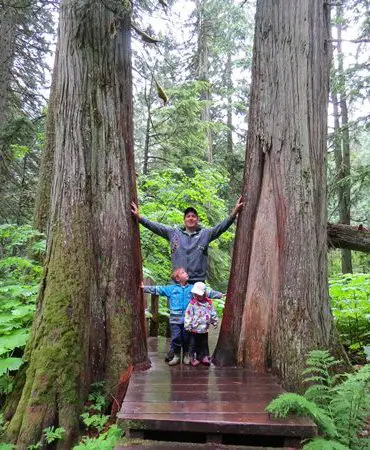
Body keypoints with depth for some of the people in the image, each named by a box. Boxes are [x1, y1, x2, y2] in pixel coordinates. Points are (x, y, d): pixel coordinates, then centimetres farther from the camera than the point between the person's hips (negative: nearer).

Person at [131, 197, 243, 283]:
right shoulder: (173, 232, 7)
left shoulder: (205, 234, 4)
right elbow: (156, 227, 3)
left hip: (198, 282, 0)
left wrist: (234, 213, -21)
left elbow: (222, 226, -7)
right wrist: (139, 217, -6)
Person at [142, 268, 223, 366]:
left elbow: (207, 292, 7)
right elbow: (156, 289, 1)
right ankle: (176, 356, 23)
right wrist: (144, 288, -6)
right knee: (176, 338, 3)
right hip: (175, 319, -1)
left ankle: (186, 355, 30)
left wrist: (220, 294, 5)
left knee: (186, 338, 10)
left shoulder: (193, 288, 5)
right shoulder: (170, 289, 1)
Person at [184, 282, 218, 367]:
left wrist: (215, 322, 17)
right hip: (194, 329, -4)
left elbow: (213, 313, 11)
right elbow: (188, 315, -13)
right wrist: (187, 325, -14)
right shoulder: (192, 303, -13)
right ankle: (193, 358, 19)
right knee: (193, 344, 6)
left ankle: (205, 357, 30)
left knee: (204, 344, 16)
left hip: (204, 329, 4)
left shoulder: (208, 302, -1)